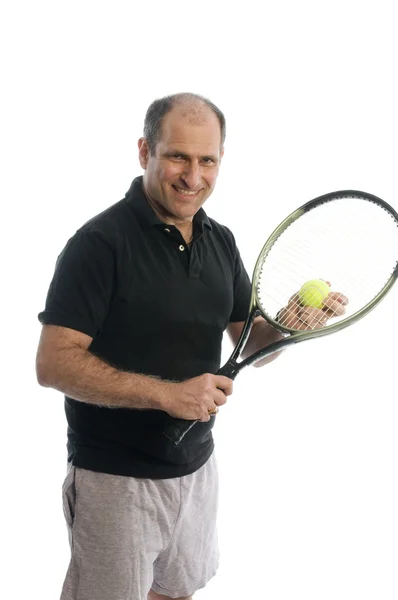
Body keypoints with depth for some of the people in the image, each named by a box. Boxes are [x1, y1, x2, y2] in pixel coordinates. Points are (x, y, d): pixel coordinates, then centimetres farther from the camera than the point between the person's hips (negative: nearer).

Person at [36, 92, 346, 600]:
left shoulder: (221, 241, 5)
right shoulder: (101, 241, -18)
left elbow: (248, 343, 10)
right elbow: (53, 363, -22)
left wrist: (286, 327, -13)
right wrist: (168, 393, -29)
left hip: (197, 466, 7)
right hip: (115, 480, -6)